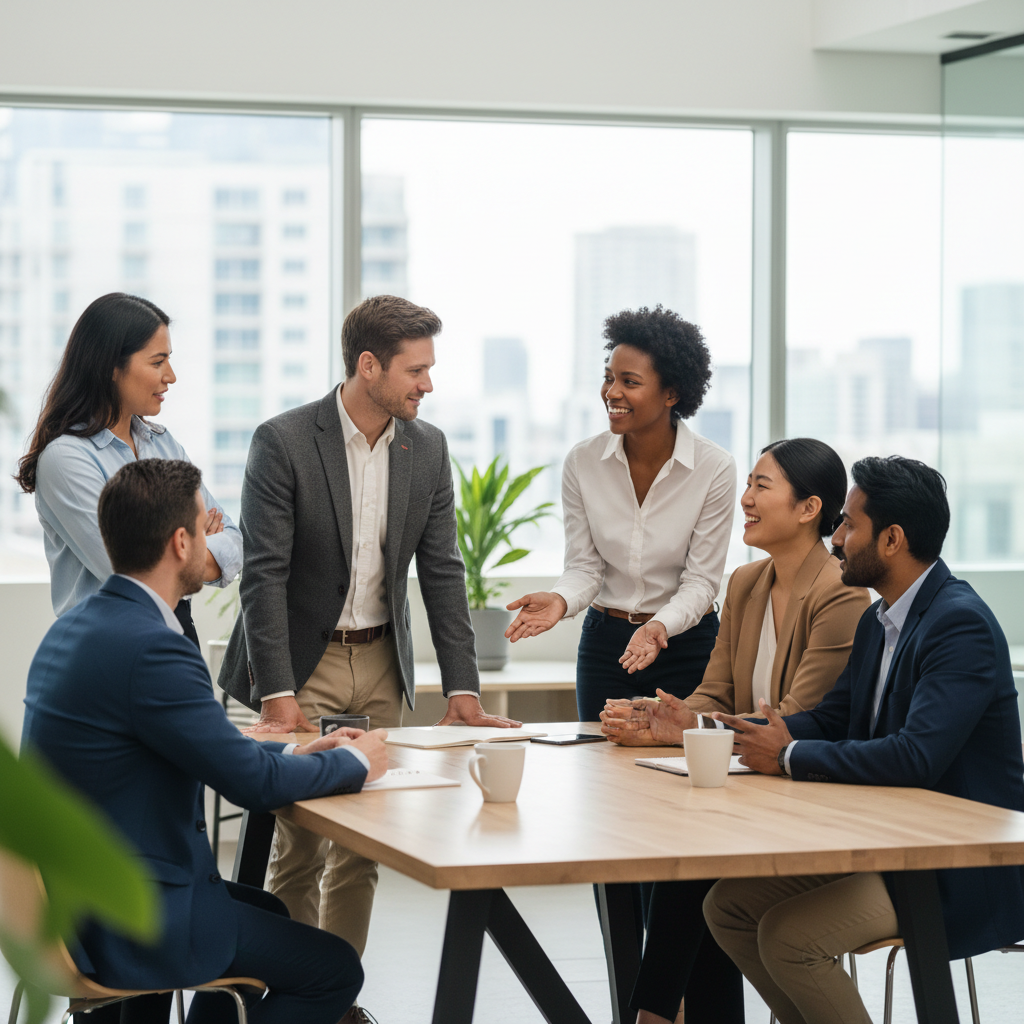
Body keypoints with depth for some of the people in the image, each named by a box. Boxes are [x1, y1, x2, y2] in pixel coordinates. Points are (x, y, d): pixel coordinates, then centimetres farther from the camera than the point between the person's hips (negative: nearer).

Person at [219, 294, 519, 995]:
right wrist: (276, 693, -22)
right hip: (302, 662, -4)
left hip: (381, 665, 5)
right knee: (299, 845, -3)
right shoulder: (284, 443, -13)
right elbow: (264, 575, -15)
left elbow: (443, 573, 4)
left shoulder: (428, 449, 2)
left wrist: (463, 688, -3)